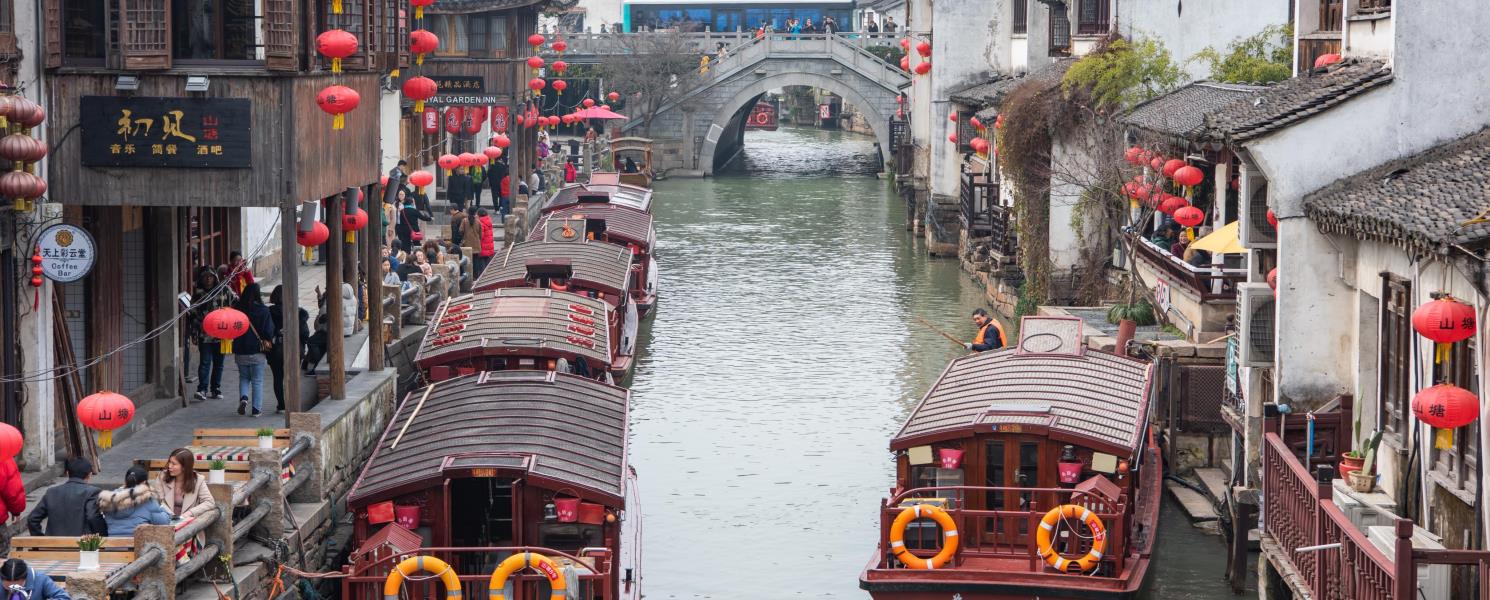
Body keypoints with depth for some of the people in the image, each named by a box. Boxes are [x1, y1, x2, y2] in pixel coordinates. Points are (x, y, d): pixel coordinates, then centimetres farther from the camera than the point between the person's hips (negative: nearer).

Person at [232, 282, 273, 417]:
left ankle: (243, 397, -7)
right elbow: (269, 330, -6)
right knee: (257, 381, 8)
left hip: (240, 351, 2)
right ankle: (257, 408, 6)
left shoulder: (237, 309, -4)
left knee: (243, 377, 18)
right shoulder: (263, 310, -9)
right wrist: (268, 342, 10)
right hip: (257, 351, -2)